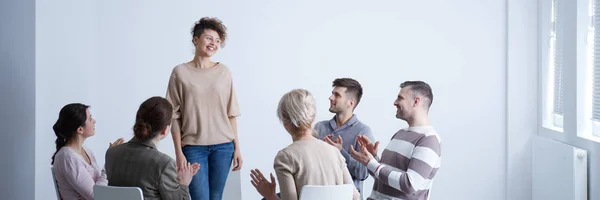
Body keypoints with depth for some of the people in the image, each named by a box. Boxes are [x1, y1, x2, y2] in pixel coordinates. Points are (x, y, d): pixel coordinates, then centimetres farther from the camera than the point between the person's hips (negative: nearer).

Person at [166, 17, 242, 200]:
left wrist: (237, 147, 4)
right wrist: (179, 152, -5)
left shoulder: (224, 72, 6)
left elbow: (231, 113, 7)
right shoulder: (180, 72, 0)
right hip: (193, 146, -2)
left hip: (223, 146, 2)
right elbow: (175, 116, -1)